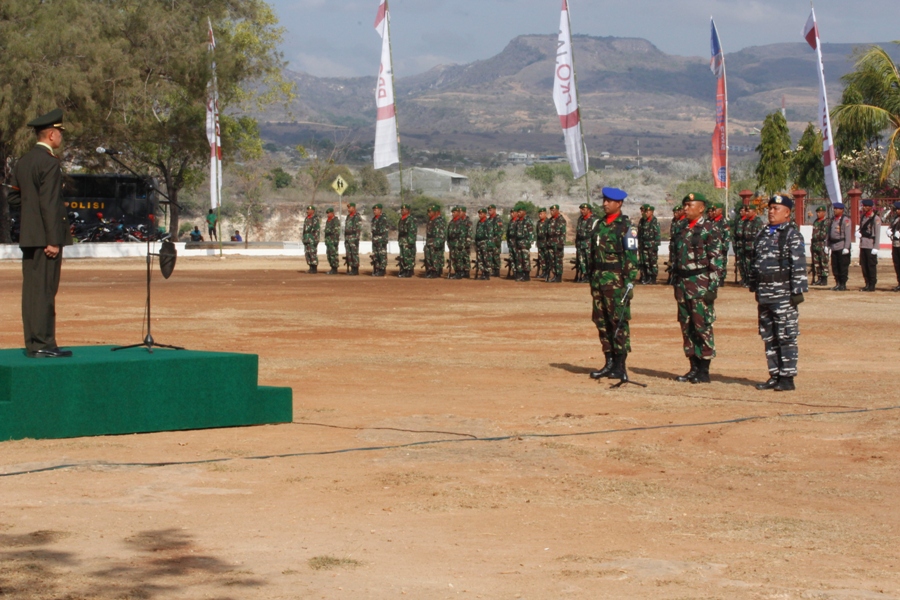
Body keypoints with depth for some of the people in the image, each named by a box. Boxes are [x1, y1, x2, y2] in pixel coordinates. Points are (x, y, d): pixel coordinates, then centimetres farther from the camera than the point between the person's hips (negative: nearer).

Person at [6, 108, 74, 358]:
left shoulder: (24, 161, 13)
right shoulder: (50, 162, -14)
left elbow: (13, 196, 17)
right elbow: (50, 204, -18)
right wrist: (53, 240, -18)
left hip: (28, 236, 9)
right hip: (45, 235, -9)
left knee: (31, 290, 10)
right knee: (44, 290, -7)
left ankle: (32, 343, 13)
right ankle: (43, 344, -6)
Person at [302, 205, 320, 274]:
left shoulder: (315, 218, -11)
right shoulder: (307, 218, 15)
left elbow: (317, 229, -15)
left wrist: (316, 240, -21)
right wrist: (304, 239, 17)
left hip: (313, 238, -8)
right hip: (307, 238, 8)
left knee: (313, 253, -9)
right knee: (307, 253, 6)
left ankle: (315, 269, -6)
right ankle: (311, 268, 10)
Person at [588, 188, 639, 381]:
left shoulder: (626, 227, -5)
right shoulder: (598, 224, 16)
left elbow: (632, 256, -9)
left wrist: (630, 281, -15)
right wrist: (591, 277, 16)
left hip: (616, 279, -7)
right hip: (598, 278, 7)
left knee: (618, 321, -5)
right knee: (601, 321, 8)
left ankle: (620, 366, -3)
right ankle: (609, 363, 15)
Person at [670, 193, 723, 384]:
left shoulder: (710, 230, -7)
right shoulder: (681, 230, 14)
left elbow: (716, 261, -11)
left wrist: (713, 287, -16)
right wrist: (675, 282, 14)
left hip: (701, 284, -7)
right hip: (682, 283, 7)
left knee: (703, 326, -4)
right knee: (687, 327, 8)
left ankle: (704, 371, 1)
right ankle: (694, 368, 15)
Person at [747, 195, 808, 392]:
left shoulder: (792, 235, -6)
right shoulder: (762, 235, 16)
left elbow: (799, 265, -12)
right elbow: (754, 263, 20)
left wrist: (797, 291, -17)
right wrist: (754, 287, 16)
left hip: (783, 293, -7)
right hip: (764, 292, 7)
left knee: (786, 336, -4)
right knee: (768, 337, 10)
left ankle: (787, 378, -1)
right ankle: (775, 376, 17)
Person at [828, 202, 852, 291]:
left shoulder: (845, 220, -7)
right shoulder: (832, 220, 14)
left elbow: (848, 235, -10)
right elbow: (829, 233, 19)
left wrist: (846, 247, -15)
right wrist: (828, 246, 15)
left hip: (842, 247, -7)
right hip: (834, 247, 7)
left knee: (843, 267, -2)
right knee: (834, 267, 10)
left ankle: (843, 285, 3)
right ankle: (838, 283, 18)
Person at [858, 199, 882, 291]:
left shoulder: (876, 218, -8)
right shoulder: (863, 217, 13)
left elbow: (878, 234, -11)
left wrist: (875, 247, -15)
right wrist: (859, 233, 0)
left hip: (871, 245, -7)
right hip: (863, 245, 7)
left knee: (872, 266, -2)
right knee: (863, 265, 9)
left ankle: (872, 285, 4)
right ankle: (867, 284, 17)